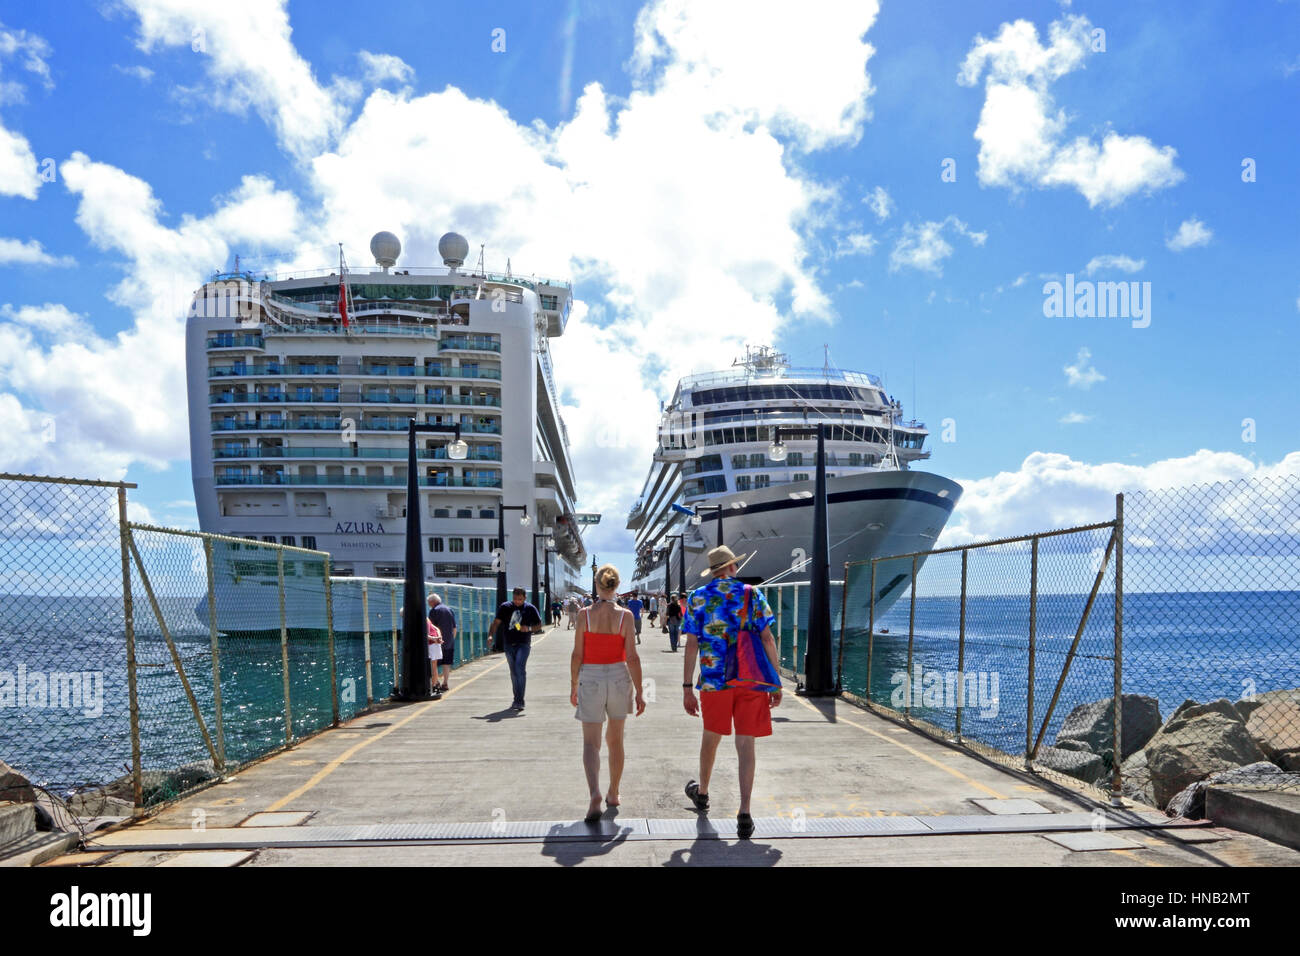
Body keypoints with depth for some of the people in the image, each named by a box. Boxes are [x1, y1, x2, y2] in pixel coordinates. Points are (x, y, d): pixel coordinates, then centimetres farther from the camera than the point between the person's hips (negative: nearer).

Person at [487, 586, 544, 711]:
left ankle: (519, 701, -17)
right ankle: (517, 699, 25)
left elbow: (539, 626, 7)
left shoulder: (530, 609, 1)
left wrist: (529, 629, -13)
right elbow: (496, 622, 0)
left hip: (523, 644, -3)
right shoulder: (505, 607, 4)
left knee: (520, 669, -18)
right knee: (514, 672, 11)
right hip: (508, 644, 3)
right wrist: (490, 635, -17)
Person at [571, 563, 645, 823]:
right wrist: (639, 692, -2)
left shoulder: (585, 614, -7)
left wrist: (573, 686, 8)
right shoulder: (625, 615, -7)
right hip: (619, 678, 1)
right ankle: (613, 794, 30)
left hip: (590, 679, -1)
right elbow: (632, 657, -8)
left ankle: (594, 794, -22)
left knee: (591, 742, 0)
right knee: (615, 740, 18)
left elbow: (577, 654, -5)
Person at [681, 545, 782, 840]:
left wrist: (687, 688, 1)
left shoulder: (698, 597, 5)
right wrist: (776, 682, 4)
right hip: (752, 678, -1)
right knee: (745, 744, 2)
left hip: (714, 679, 1)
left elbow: (692, 644, -1)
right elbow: (768, 639, -1)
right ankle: (744, 814, -4)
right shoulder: (752, 594, 3)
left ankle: (702, 793, 41)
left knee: (711, 737, 20)